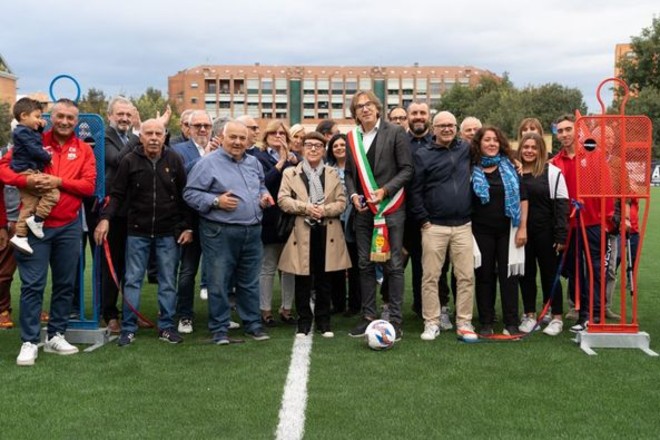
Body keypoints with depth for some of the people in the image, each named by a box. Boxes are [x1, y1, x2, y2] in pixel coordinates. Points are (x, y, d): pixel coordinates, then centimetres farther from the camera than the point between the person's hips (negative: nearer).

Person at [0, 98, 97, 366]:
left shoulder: (84, 150, 6)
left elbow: (89, 185, -4)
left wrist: (59, 182, -18)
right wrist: (27, 179, -22)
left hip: (69, 227, 3)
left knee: (65, 284, 10)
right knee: (32, 285, -2)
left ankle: (55, 336, 23)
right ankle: (29, 342, 5)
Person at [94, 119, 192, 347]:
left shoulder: (174, 160, 0)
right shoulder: (129, 161, -3)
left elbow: (184, 196, 3)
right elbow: (117, 195, -1)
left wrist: (187, 226, 0)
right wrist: (105, 218, -14)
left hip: (168, 233, 1)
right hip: (138, 231, -1)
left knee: (168, 282, 7)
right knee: (132, 281, 5)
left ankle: (167, 327, 18)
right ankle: (128, 328, 13)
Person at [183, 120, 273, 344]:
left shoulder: (254, 163, 14)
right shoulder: (208, 163, -6)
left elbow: (261, 187, 27)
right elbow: (190, 193, -9)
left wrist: (264, 196, 5)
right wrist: (216, 201, -19)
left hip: (252, 232, 6)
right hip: (220, 233, -5)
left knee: (250, 282, 14)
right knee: (219, 283, 1)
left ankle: (253, 323, 25)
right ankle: (219, 328, 11)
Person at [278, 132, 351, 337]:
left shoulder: (333, 174, 12)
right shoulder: (290, 173, 6)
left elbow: (342, 202, 5)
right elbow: (283, 200, -4)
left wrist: (324, 210, -13)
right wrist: (305, 207, -16)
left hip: (327, 233, 2)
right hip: (302, 232, -1)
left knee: (324, 280, 7)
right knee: (303, 280, 4)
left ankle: (323, 321, 18)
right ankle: (304, 321, 15)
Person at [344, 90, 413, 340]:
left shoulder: (395, 133, -3)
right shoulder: (352, 138, 9)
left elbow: (406, 169, -5)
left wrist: (385, 191, -15)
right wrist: (353, 194, -1)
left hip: (391, 208, -4)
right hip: (363, 210, 4)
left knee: (393, 264, -1)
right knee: (365, 264, 9)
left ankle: (395, 320, 5)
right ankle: (368, 317, 18)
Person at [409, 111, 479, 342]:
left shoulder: (466, 149, 9)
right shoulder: (423, 155, 1)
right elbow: (415, 190, -2)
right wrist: (423, 220, -6)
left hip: (463, 226, 3)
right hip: (434, 226, -2)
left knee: (466, 276, 3)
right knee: (430, 277, 2)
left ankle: (464, 323, 12)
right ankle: (432, 323, 12)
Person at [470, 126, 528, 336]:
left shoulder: (509, 167, 5)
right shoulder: (472, 170, 2)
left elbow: (522, 198, 4)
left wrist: (522, 227, -3)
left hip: (508, 230, 1)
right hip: (481, 231, 0)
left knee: (508, 275, 2)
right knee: (484, 276, 4)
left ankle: (511, 323, 9)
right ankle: (486, 323, 12)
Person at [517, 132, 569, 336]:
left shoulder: (552, 172, -4)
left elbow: (561, 205, -6)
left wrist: (561, 235, -11)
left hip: (545, 232, -3)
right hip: (521, 231, 3)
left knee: (549, 273, 5)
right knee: (526, 274, 10)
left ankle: (557, 318, 15)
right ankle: (530, 315, 22)